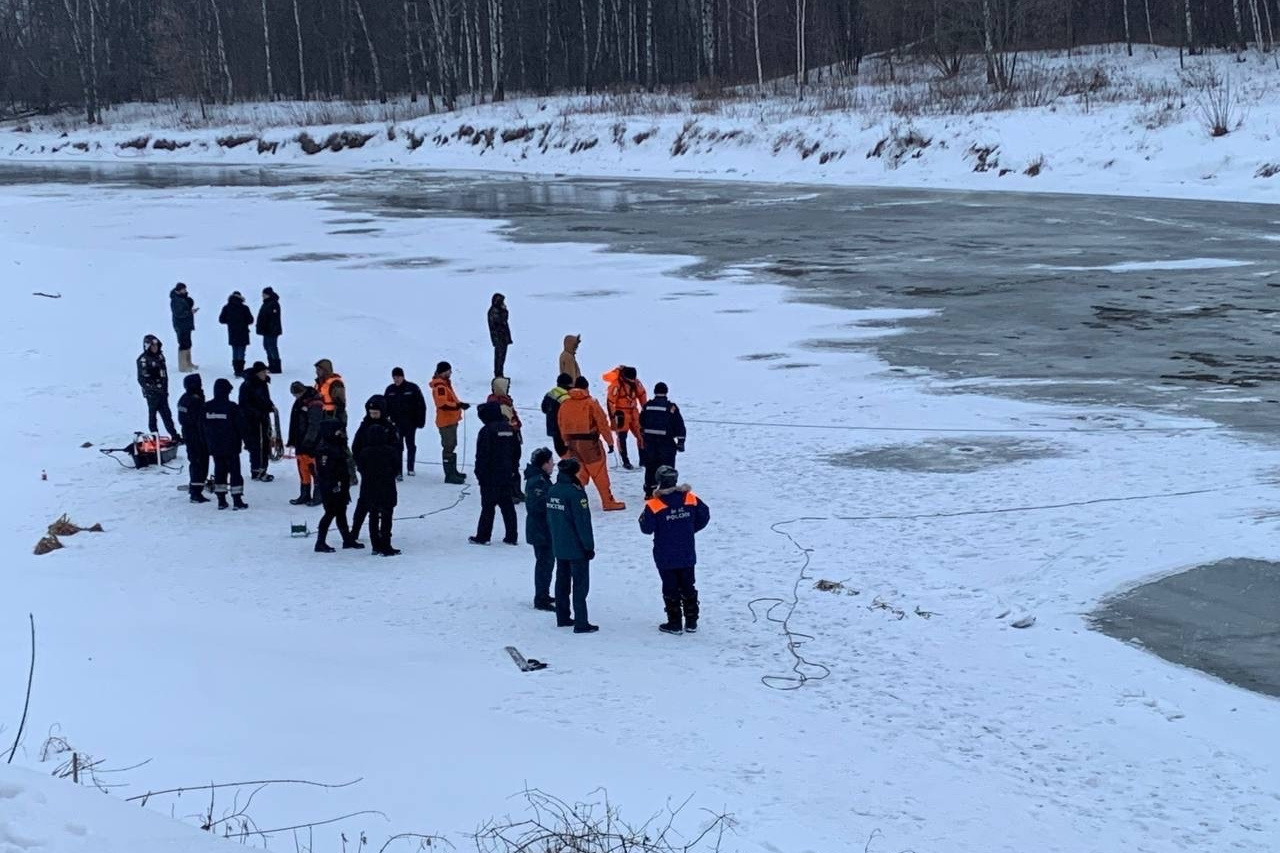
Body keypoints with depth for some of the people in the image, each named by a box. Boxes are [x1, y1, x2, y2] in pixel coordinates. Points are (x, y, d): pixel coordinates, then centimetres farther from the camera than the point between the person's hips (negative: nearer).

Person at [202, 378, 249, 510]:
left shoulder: (207, 407, 0)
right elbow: (241, 426, -9)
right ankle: (237, 500, -1)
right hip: (231, 447, -4)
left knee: (219, 471, 11)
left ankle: (221, 500, 10)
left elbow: (203, 427, 7)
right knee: (235, 471, 1)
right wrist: (245, 440, 3)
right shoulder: (232, 407, -14)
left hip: (214, 446, 4)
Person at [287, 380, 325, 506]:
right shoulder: (299, 403, 14)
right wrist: (292, 440, 18)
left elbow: (314, 425, -20)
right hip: (301, 443, 8)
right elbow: (294, 424, 21)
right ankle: (304, 495, 17)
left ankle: (318, 496, 3)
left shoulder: (315, 404, -15)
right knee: (303, 470, 10)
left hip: (313, 444, -8)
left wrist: (308, 441, -23)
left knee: (315, 469, -4)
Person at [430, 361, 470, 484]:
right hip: (446, 421, -11)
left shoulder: (445, 384, 16)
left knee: (451, 446, 19)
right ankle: (449, 475, -8)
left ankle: (453, 471, 31)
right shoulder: (440, 386, -18)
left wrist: (460, 404, 13)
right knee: (448, 447, -9)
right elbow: (442, 404, -29)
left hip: (451, 420, 11)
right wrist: (459, 405, -30)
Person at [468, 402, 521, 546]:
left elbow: (482, 455, -16)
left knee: (488, 505, -3)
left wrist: (479, 473, -8)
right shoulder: (509, 429, 9)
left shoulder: (487, 431, -15)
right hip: (507, 475, 7)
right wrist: (514, 469, 22)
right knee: (507, 504, 10)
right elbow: (517, 451, 15)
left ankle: (483, 536, 0)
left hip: (491, 475, -7)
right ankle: (512, 536, 11)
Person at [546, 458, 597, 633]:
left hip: (559, 547, 8)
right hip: (576, 548, -8)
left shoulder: (553, 491, 4)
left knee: (562, 581, 16)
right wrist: (589, 546, -12)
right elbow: (583, 522, -18)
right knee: (580, 584, -2)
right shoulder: (575, 492, -19)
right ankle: (581, 624, -2)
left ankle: (562, 618, 23)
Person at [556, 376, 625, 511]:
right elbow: (602, 423, -9)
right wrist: (609, 441, -2)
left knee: (578, 473, 14)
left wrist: (567, 442, 20)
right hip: (589, 443, -4)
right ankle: (608, 502, 6)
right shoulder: (591, 403, -9)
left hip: (573, 443, 4)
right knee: (600, 473, 3)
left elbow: (562, 425, 10)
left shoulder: (565, 404, 4)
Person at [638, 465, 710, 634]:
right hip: (687, 555, 3)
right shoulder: (691, 499, -7)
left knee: (670, 589, 7)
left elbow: (647, 528, -15)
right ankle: (691, 622, 20)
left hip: (666, 558, -3)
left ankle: (674, 623, 11)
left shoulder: (654, 505, -19)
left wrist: (642, 519, 6)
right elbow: (704, 516, 3)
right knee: (688, 587, 15)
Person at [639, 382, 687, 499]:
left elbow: (640, 425, 14)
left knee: (650, 468, 15)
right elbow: (679, 427, -6)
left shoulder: (647, 406, 3)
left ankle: (649, 493, 19)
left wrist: (641, 438, 27)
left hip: (649, 443, 4)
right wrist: (680, 442, 1)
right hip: (666, 444, -4)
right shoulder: (671, 407, -7)